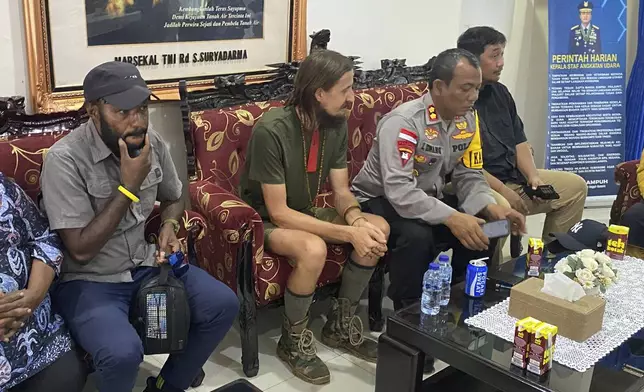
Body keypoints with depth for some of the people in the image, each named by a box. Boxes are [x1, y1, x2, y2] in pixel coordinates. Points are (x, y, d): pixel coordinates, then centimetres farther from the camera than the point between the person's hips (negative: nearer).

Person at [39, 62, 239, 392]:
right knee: (123, 352, -32)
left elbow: (173, 198, 17)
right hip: (88, 280, -6)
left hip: (144, 264, 6)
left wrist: (169, 225, -6)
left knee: (223, 304, -9)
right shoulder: (65, 159, -21)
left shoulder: (151, 143, -3)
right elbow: (81, 250, -22)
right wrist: (129, 185, -24)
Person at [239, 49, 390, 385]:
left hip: (304, 213, 7)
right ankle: (293, 341, -8)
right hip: (264, 221, -7)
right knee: (313, 249, -36)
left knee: (378, 229, -9)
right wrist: (348, 232, -32)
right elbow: (278, 212, -28)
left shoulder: (337, 124, -7)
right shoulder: (271, 130, -29)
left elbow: (342, 192, -2)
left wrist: (356, 219, -26)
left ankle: (341, 324, 7)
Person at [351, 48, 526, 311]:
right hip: (381, 200, -7)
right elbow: (399, 191, -37)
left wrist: (490, 208, -19)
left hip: (429, 198, 7)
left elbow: (469, 176, 1)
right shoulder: (404, 122, -28)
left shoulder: (468, 120, -4)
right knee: (416, 236, -36)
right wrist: (451, 218, -43)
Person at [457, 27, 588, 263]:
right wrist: (501, 190, -20)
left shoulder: (499, 92, 13)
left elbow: (519, 141, 15)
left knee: (575, 186, 11)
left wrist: (533, 176, 0)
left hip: (515, 177, 9)